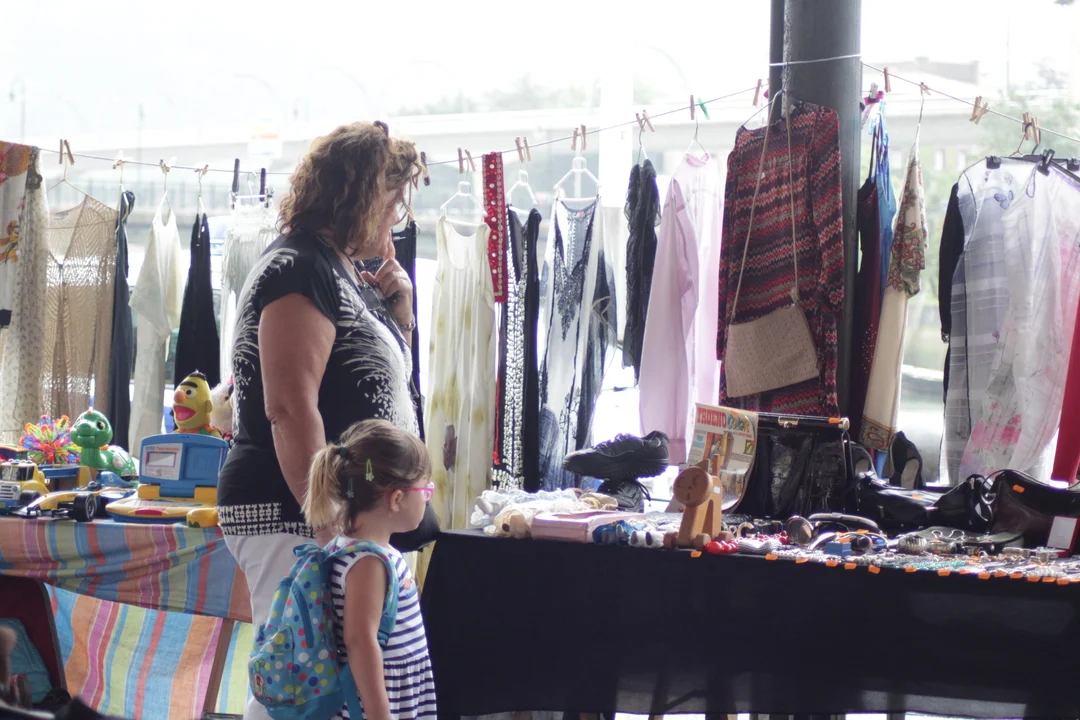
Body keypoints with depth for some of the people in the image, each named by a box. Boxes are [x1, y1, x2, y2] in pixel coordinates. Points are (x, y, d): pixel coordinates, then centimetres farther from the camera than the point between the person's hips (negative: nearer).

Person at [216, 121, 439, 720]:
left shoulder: (343, 272, 16)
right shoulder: (299, 269, -13)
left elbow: (382, 377, 29)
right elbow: (290, 409, -22)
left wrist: (396, 305, 11)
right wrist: (329, 524, -24)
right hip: (291, 518, -10)